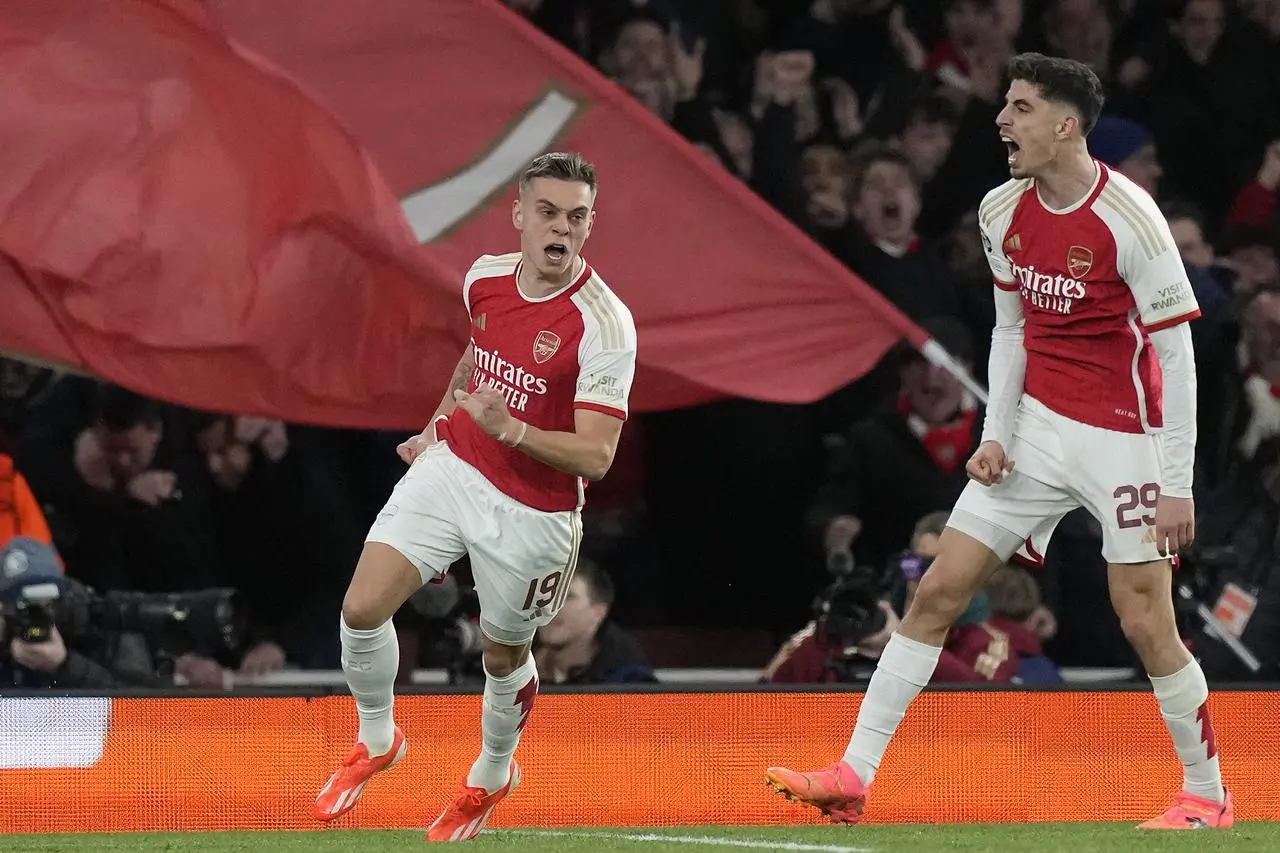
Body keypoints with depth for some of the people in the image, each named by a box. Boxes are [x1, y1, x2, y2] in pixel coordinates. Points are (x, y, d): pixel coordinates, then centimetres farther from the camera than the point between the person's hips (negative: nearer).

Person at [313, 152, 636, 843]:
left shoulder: (605, 325, -22)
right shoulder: (484, 279, -4)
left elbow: (595, 456, -24)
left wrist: (509, 429, -37)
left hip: (530, 513, -4)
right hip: (450, 469, 4)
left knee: (503, 657, 14)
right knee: (362, 609, -10)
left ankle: (491, 777, 45)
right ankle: (376, 740, 17)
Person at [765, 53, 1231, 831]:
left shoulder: (1129, 219, -18)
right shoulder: (1004, 213, 2)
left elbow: (1176, 354, -15)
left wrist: (1178, 485, -17)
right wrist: (996, 434, 3)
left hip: (1123, 444, -6)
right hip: (1038, 430, 6)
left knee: (1146, 624, -5)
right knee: (939, 591, -1)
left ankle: (1206, 795, 14)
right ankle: (854, 778, 0)